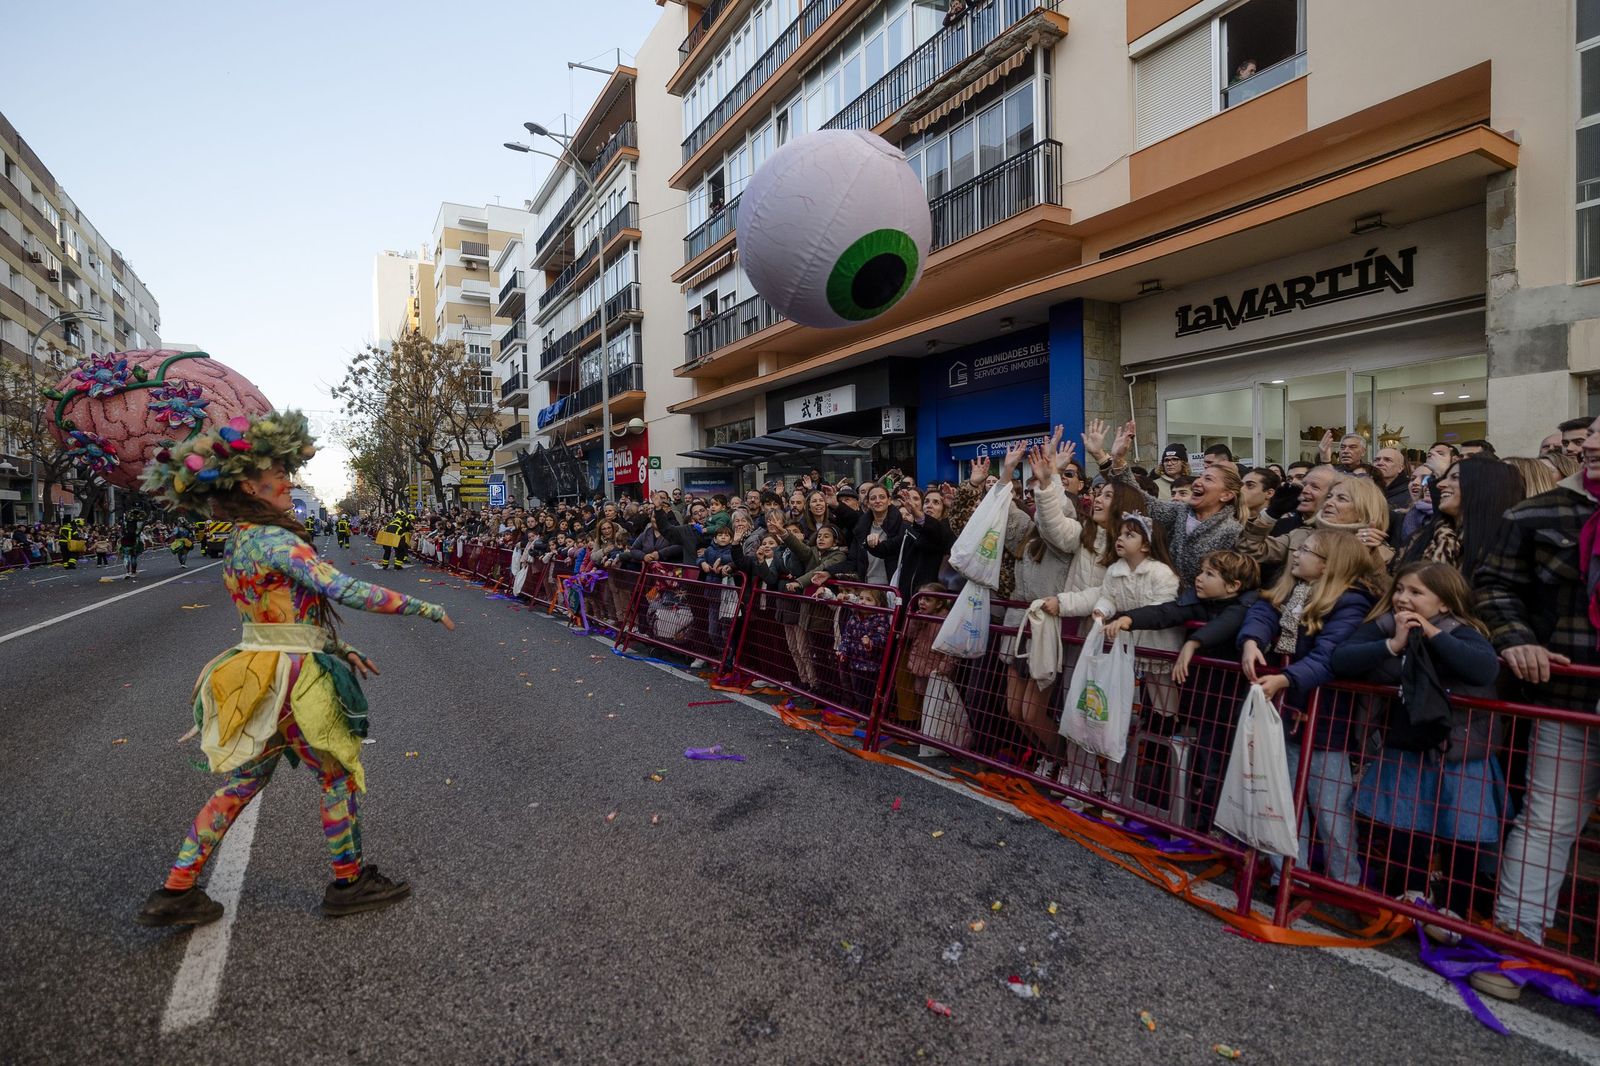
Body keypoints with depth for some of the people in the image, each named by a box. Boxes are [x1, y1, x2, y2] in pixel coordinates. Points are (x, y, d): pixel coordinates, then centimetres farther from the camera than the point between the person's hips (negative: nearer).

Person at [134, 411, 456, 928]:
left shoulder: (243, 540, 11)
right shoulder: (276, 540, -20)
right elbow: (345, 590, -30)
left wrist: (339, 649, 17)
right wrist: (424, 608, -25)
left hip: (260, 676, 9)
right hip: (292, 681, -9)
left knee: (240, 783, 19)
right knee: (339, 776, 8)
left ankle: (176, 891, 28)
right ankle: (349, 882, 22)